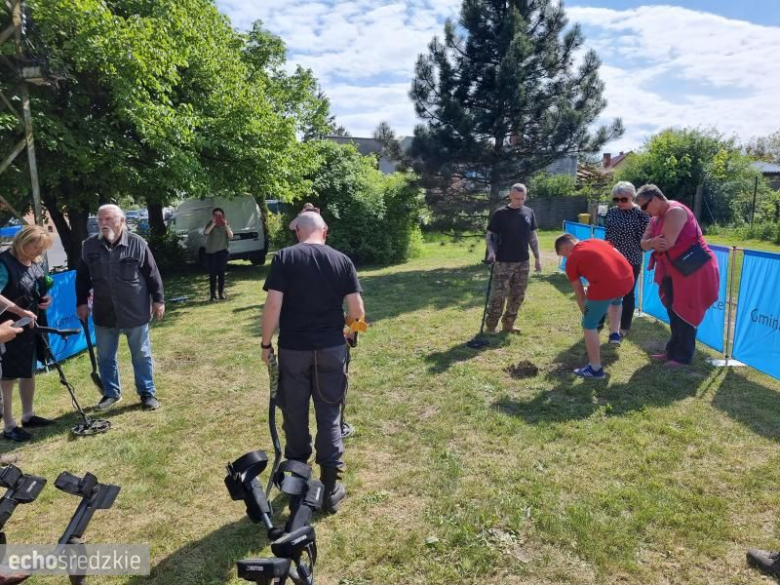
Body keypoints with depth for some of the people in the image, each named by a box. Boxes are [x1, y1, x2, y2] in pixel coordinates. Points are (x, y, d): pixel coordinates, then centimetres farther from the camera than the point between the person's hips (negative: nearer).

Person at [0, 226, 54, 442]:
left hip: (32, 327, 8)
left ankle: (28, 416, 31)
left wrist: (47, 297, 0)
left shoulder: (36, 263, 6)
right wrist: (20, 311, -30)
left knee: (29, 372, 17)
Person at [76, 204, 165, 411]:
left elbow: (152, 274, -3)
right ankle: (111, 393, 32)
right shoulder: (89, 245, 0)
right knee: (105, 357, 14)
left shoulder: (137, 243, -9)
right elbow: (82, 277, 10)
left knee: (141, 355, 9)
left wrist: (158, 300, -3)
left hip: (135, 312, -3)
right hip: (104, 313, 3)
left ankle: (147, 392, 23)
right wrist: (82, 303, 8)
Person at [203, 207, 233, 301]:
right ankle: (213, 294, 1)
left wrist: (226, 225, -17)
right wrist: (213, 224, -24)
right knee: (212, 273, -2)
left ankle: (221, 293, 7)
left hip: (222, 251, 1)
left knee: (221, 272, 0)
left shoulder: (226, 224, 6)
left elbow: (231, 236, -7)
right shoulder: (210, 223, 3)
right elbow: (206, 232, -16)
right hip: (211, 251, -1)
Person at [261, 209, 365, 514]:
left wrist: (266, 343, 0)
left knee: (295, 415, 15)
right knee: (330, 416, 11)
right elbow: (357, 311, -4)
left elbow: (273, 305, -12)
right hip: (331, 348, 1)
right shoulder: (342, 260, -1)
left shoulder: (284, 258, -6)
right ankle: (331, 488, 18)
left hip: (293, 349, -1)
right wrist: (349, 324, 19)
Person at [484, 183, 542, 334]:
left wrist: (537, 258, 12)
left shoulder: (529, 213, 7)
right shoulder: (500, 213, -7)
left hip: (523, 262, 5)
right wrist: (491, 251, -24)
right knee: (498, 295, -4)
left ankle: (508, 324, 24)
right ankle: (490, 326, 6)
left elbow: (532, 236, 14)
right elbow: (490, 235, -5)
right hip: (503, 262, -5)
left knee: (518, 296, 10)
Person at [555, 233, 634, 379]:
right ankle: (615, 333, 36)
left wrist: (586, 313, 31)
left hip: (605, 285, -6)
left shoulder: (571, 260, 13)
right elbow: (618, 256, 22)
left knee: (589, 325, 12)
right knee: (617, 299, 42)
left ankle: (595, 369, 18)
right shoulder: (596, 241, 25)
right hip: (628, 277, 6)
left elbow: (580, 294, 17)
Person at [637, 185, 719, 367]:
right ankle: (673, 351, 26)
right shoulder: (656, 218, 10)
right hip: (675, 270, 10)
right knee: (674, 311, 15)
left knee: (685, 313, -3)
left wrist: (651, 243, -9)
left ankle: (683, 357, 8)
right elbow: (644, 243, 4)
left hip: (694, 269, -10)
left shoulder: (675, 211, -20)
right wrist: (652, 242, -19)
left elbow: (667, 243, -29)